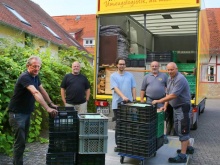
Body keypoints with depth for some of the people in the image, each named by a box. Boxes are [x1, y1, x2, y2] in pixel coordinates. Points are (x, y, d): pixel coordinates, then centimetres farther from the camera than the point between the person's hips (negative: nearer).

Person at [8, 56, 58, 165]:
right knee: (20, 141, -7)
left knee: (23, 140, 15)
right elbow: (36, 93, -37)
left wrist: (51, 104, 11)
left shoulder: (35, 77, 5)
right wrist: (47, 108, -45)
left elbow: (42, 91, 15)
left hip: (26, 113, 9)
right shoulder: (25, 77, -24)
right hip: (17, 113, -9)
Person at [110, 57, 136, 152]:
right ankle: (118, 144, 14)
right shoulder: (113, 76, 2)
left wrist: (134, 100, 2)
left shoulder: (130, 75, 11)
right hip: (117, 104, -2)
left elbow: (133, 88, 11)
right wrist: (123, 97, -26)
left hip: (129, 103, 2)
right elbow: (115, 88, -11)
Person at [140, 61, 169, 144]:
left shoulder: (164, 76, 7)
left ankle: (163, 135, 13)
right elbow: (143, 90, 8)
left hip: (161, 100, -1)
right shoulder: (147, 77, 8)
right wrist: (142, 100, 1)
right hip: (150, 100, 1)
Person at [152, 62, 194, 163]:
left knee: (183, 130, -6)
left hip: (183, 108, -10)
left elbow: (173, 95, -28)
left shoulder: (180, 79, -22)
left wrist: (159, 101, -23)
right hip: (176, 108, 10)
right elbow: (168, 93, 13)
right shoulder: (170, 79, 8)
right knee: (178, 129, 19)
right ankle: (188, 148, 34)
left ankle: (182, 156, -1)